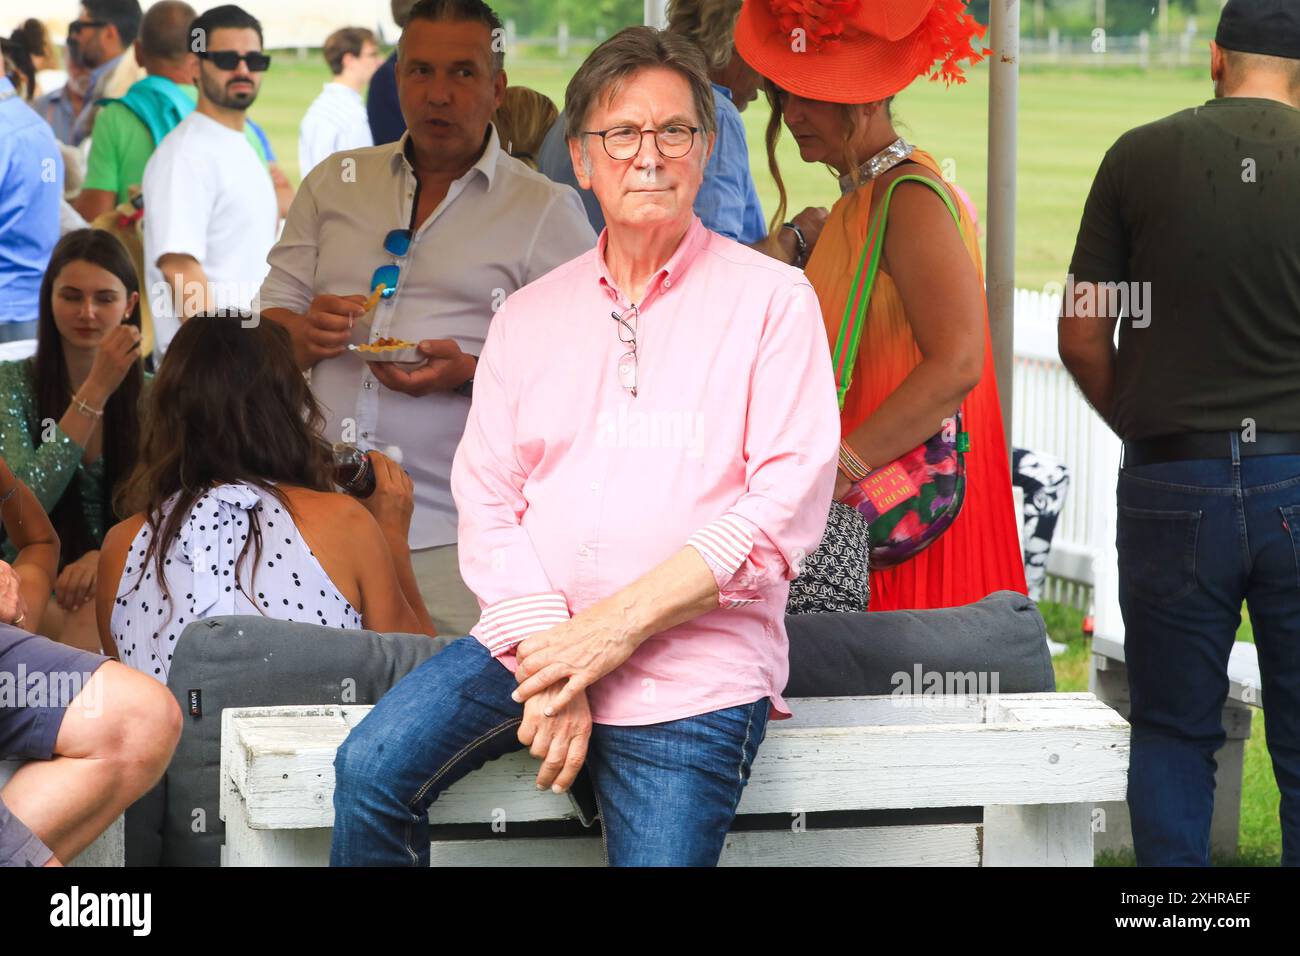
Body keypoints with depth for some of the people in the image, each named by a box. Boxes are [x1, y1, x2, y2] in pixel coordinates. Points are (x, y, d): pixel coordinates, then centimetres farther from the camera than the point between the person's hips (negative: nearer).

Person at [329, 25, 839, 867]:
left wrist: (618, 625, -14)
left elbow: (789, 505, -8)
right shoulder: (531, 315, 15)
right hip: (537, 640, 3)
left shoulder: (772, 300, 2)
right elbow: (486, 500, 7)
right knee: (371, 771, -18)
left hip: (695, 666, -3)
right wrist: (546, 650, -11)